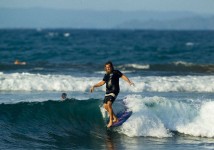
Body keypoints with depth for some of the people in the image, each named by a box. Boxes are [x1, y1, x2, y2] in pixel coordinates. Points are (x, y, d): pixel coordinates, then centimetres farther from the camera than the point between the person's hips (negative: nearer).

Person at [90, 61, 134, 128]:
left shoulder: (116, 72, -2)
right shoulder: (106, 75, 16)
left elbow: (123, 76, -8)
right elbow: (102, 82, 26)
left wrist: (129, 82, -22)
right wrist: (94, 86, 22)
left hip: (114, 91, -8)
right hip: (108, 91, 8)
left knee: (109, 104, -23)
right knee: (105, 105, 4)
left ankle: (111, 121, -19)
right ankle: (115, 118, 18)